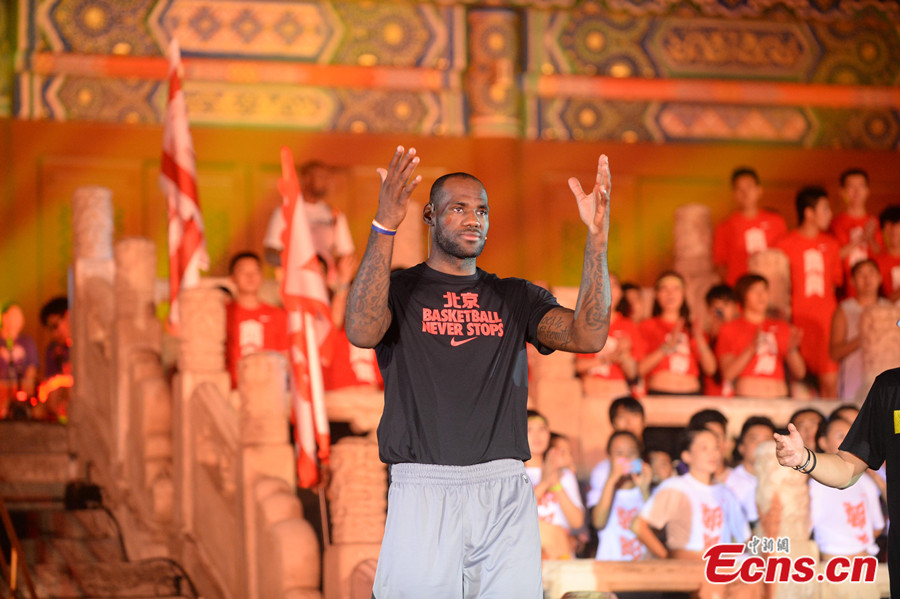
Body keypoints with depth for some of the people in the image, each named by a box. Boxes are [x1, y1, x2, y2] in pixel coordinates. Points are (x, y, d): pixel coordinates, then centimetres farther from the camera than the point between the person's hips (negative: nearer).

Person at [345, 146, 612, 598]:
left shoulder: (516, 297, 17)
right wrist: (384, 227, -25)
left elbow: (589, 335, 0)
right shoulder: (400, 289, 8)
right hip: (423, 488, -2)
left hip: (506, 493, 3)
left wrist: (596, 236, -10)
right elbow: (362, 332, -15)